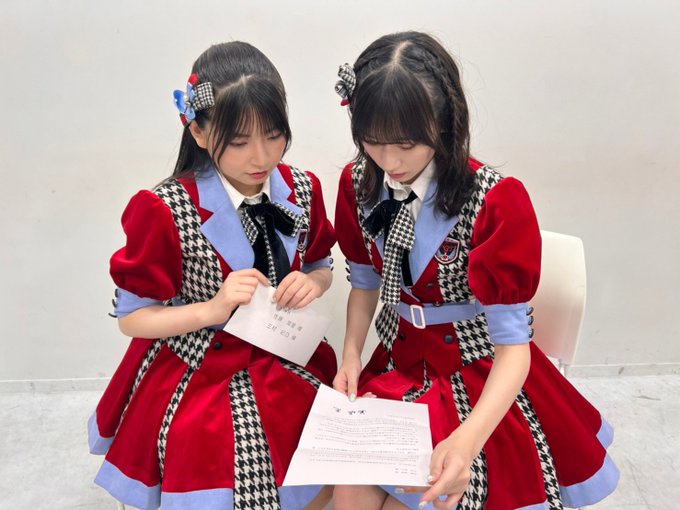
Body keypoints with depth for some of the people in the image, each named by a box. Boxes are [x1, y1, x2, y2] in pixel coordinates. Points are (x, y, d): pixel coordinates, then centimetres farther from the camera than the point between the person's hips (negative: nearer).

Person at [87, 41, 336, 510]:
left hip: (287, 367, 4)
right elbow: (131, 318, -12)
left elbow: (320, 266, 9)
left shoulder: (302, 190, -7)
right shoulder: (165, 211, -21)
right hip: (196, 379, -4)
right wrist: (212, 310, -27)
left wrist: (311, 283, -15)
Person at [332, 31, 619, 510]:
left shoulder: (498, 202, -23)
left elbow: (512, 343, -21)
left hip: (481, 377, -3)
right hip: (398, 365, 4)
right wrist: (351, 354, -8)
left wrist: (467, 442, -34)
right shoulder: (358, 183, -7)